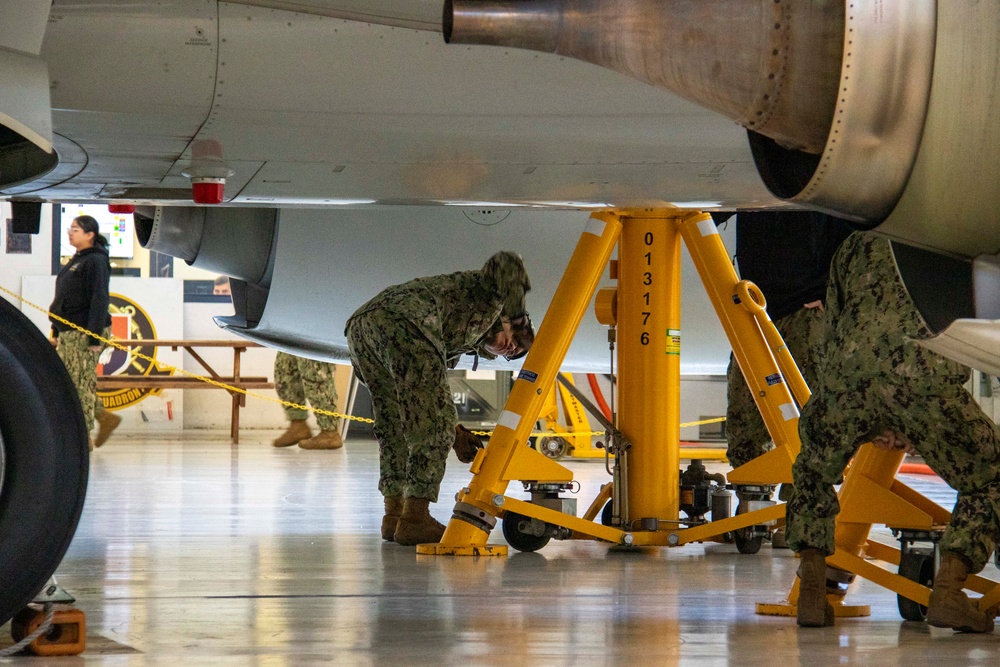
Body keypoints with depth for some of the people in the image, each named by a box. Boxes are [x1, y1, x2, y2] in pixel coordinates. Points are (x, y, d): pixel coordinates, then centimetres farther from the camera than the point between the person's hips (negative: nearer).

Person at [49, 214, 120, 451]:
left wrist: (94, 338, -23)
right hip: (68, 334, 10)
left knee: (81, 384, -5)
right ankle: (104, 417, 20)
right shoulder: (75, 261, 17)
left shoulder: (95, 262, -12)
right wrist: (56, 331, 20)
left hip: (85, 334, -10)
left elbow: (99, 301, -18)